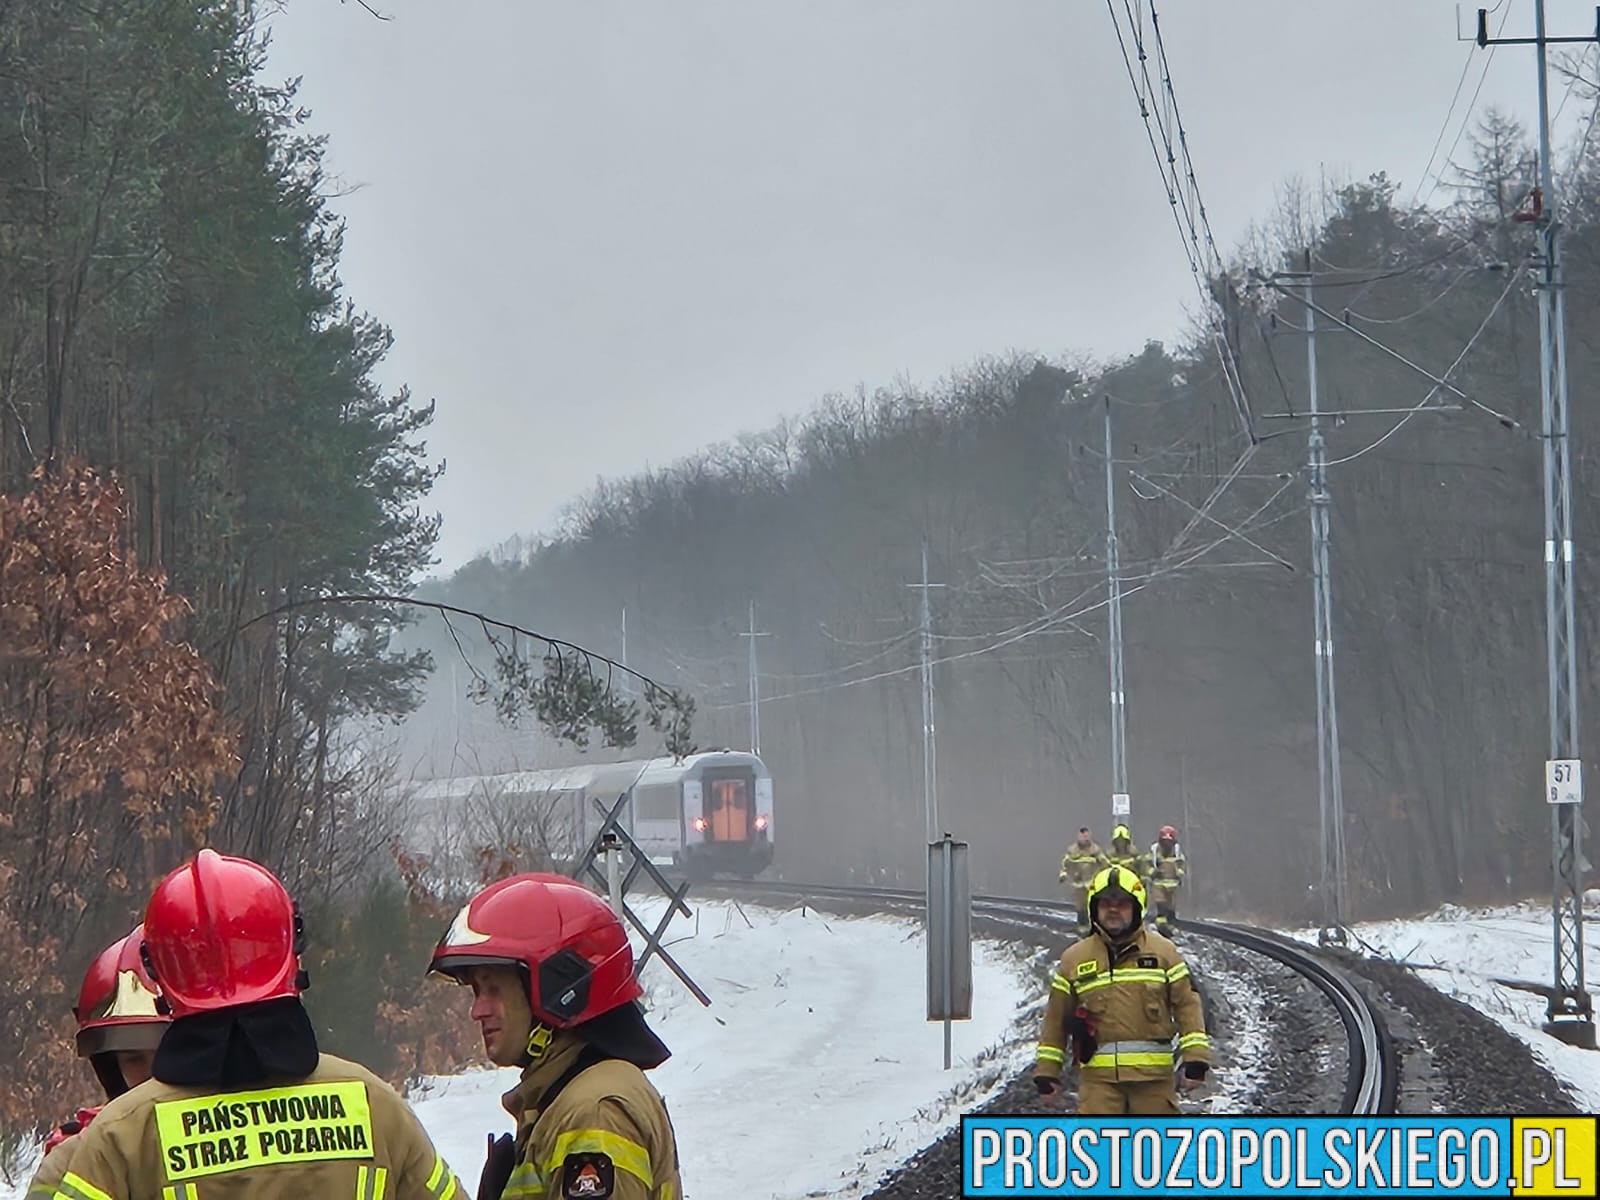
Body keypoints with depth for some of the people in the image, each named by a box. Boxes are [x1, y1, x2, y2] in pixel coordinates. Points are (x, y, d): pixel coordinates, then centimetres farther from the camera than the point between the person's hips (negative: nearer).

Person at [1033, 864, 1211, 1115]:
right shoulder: (1075, 958, 8)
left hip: (1154, 1073, 0)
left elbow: (1187, 1004, 4)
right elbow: (1056, 1018, 12)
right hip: (1099, 1075, 0)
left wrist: (1195, 1058, -6)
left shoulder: (1163, 952, 6)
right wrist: (1047, 1071, 9)